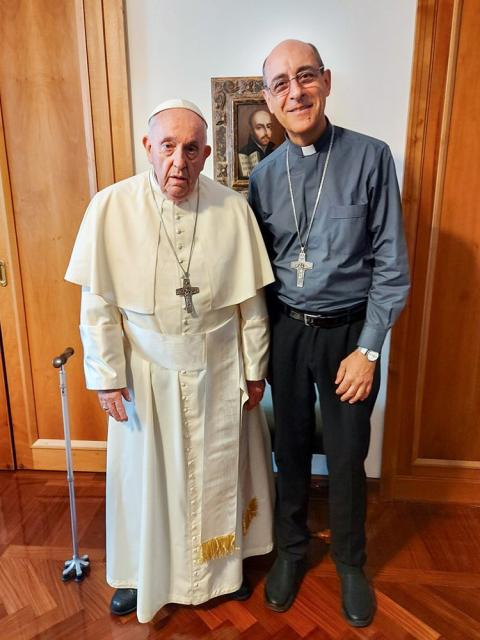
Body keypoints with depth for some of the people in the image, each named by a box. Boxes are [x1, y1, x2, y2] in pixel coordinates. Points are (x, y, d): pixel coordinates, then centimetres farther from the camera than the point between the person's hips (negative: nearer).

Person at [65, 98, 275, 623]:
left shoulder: (234, 209, -10)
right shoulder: (110, 207, -13)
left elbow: (251, 300, -2)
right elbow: (98, 304, -7)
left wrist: (255, 369, 3)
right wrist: (107, 377, -6)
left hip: (219, 372, 1)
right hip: (146, 373, 0)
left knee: (220, 472, 18)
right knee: (145, 474, 17)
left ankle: (226, 565, 47)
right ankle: (140, 573, 45)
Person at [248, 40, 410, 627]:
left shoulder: (370, 158, -8)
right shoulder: (264, 175, 2)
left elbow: (391, 264, -8)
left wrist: (368, 349, -11)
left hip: (348, 331, -2)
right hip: (286, 331, 3)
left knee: (347, 457, 11)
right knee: (290, 448, 16)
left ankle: (350, 563, 38)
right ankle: (291, 548, 41)